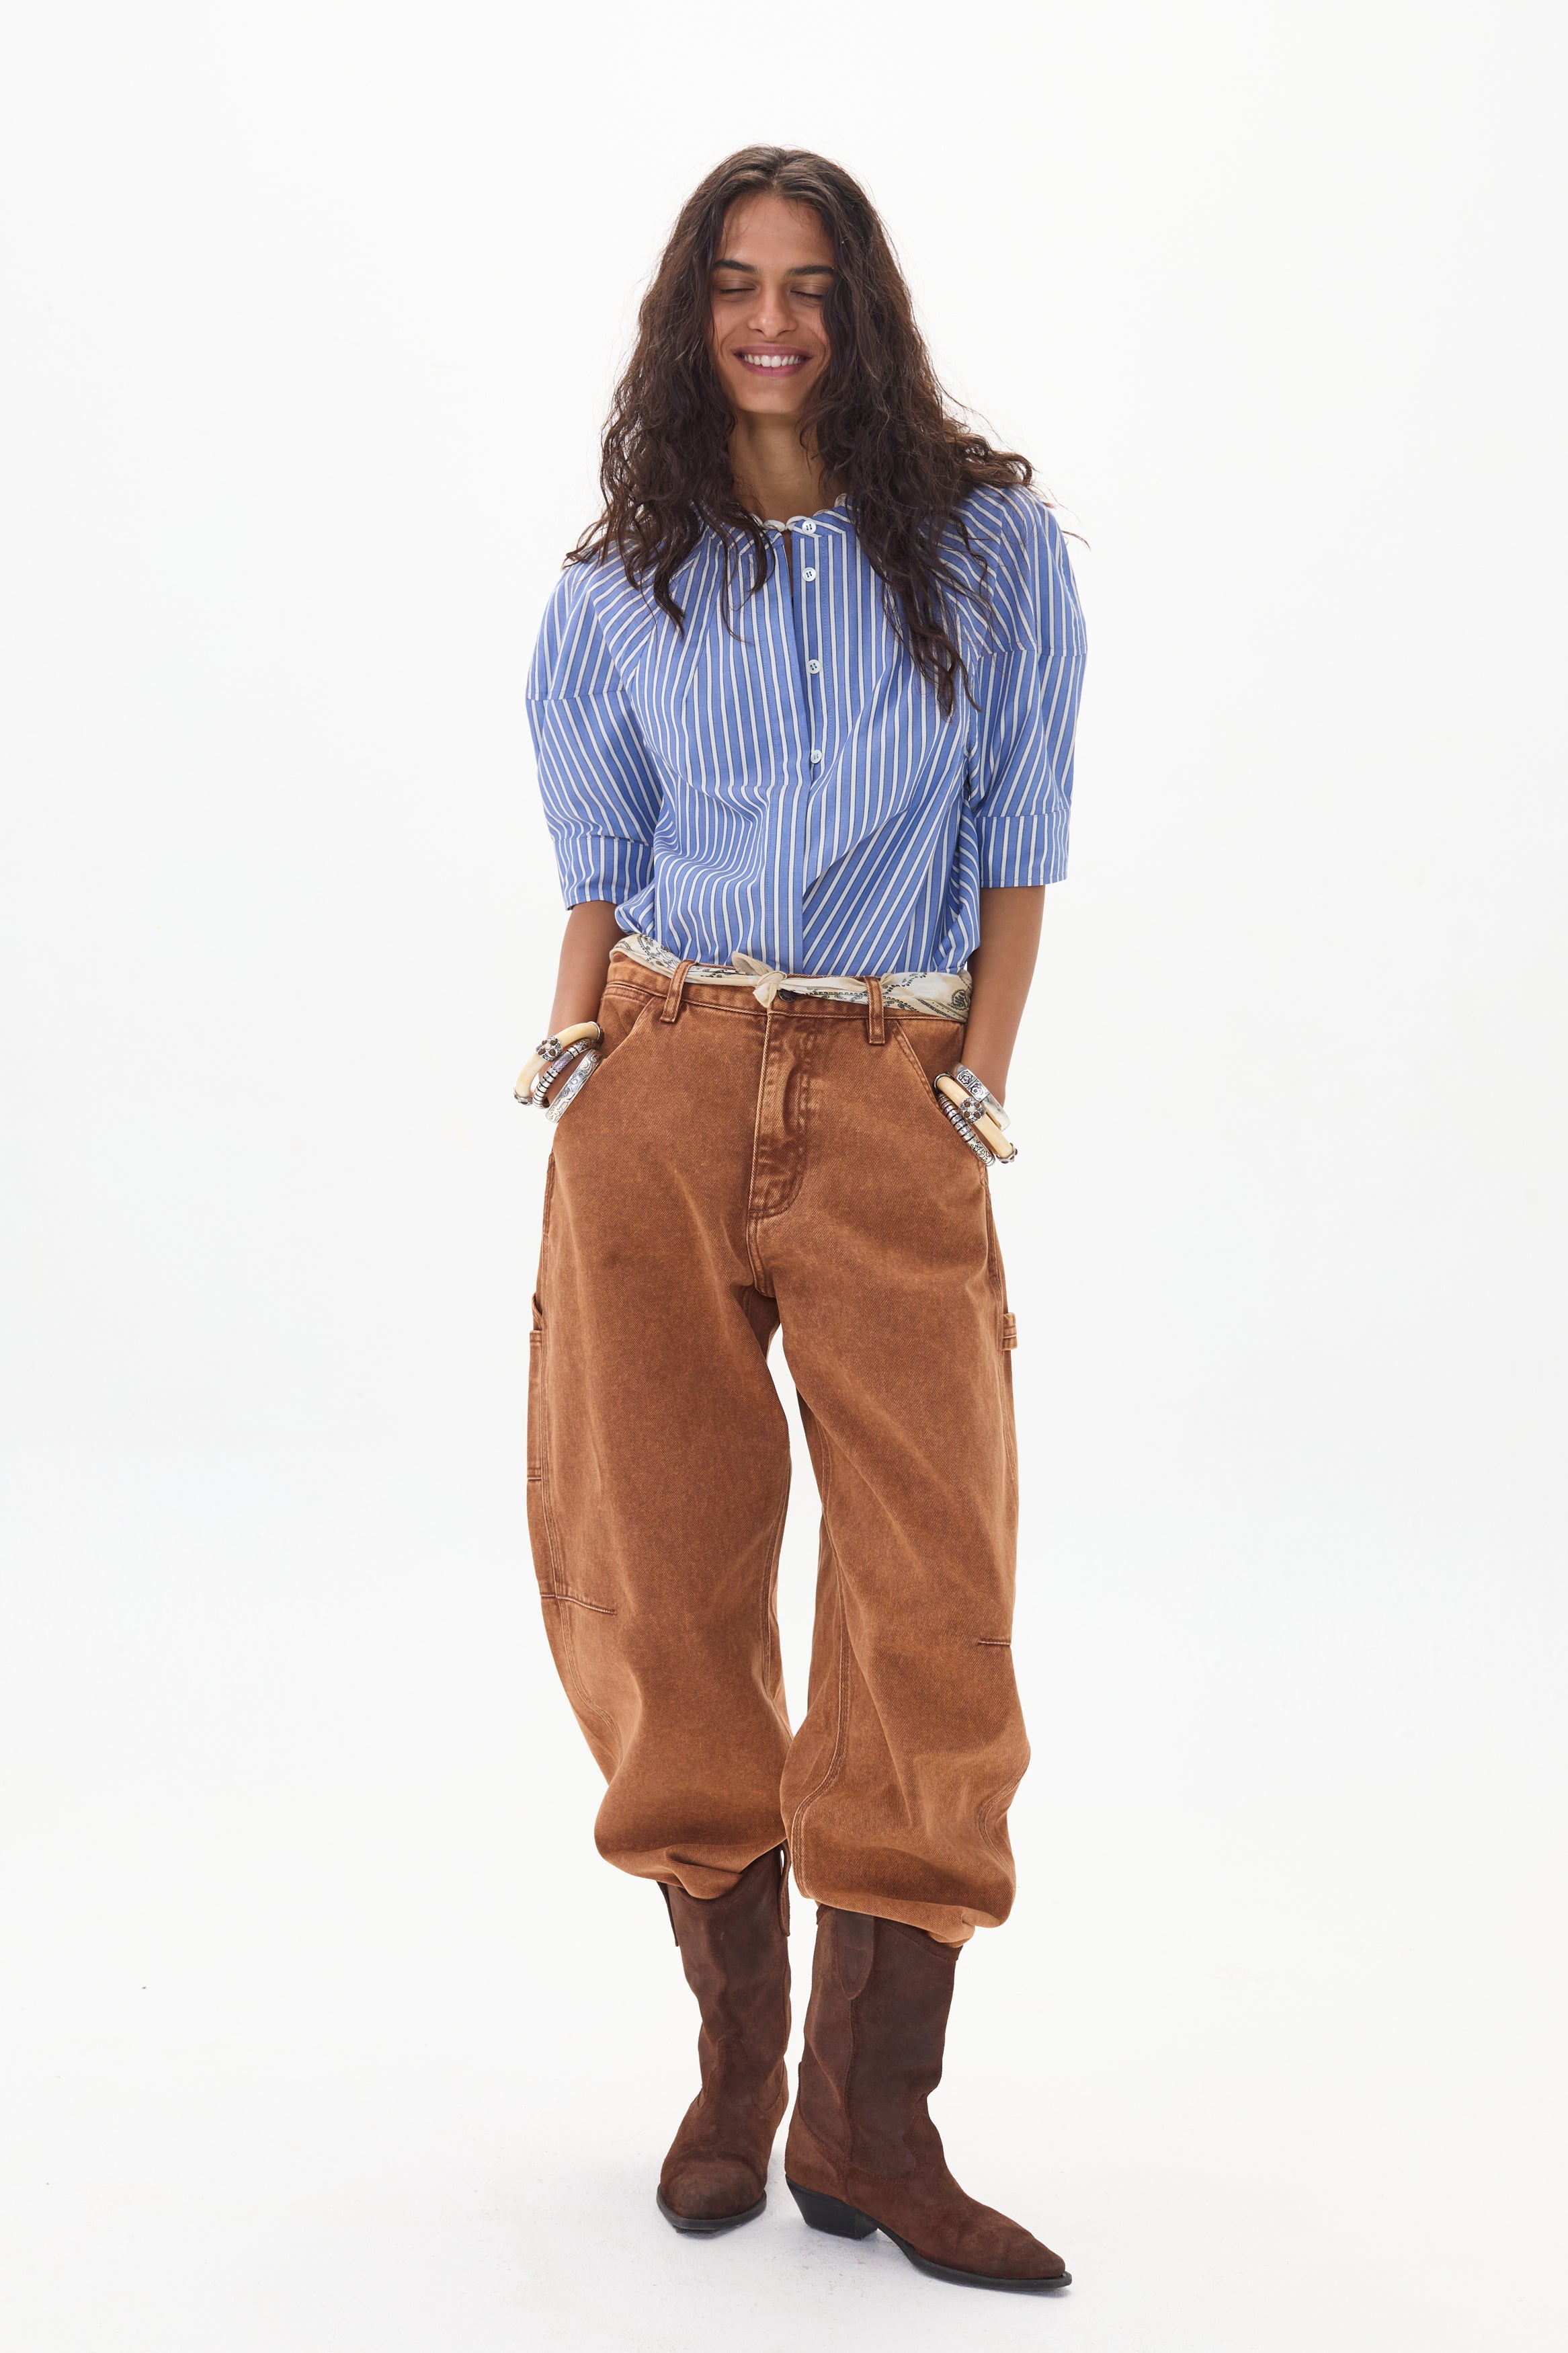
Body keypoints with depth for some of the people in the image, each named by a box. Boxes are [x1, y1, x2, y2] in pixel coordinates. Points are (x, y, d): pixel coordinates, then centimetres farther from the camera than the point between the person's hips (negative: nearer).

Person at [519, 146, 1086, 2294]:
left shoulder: (991, 548, 9)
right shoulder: (622, 585, 14)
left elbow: (1018, 849, 7)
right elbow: (600, 869, 15)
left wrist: (977, 1088, -2)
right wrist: (570, 1063, 2)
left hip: (892, 1102, -1)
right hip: (663, 1089, 2)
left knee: (934, 1589, -10)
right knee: (666, 1573, 0)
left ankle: (870, 2120, 0)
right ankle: (735, 2061, 16)